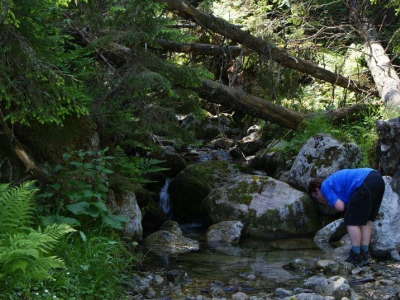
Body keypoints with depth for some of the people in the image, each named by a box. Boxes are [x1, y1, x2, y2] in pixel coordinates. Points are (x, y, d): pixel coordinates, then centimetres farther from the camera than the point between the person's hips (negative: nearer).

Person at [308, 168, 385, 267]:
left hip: (366, 183, -9)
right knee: (364, 220, 19)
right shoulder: (334, 179, 34)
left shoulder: (325, 186, 9)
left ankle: (356, 258, 4)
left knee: (351, 221, 2)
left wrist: (330, 203, 18)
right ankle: (365, 255, 21)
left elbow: (340, 207, -1)